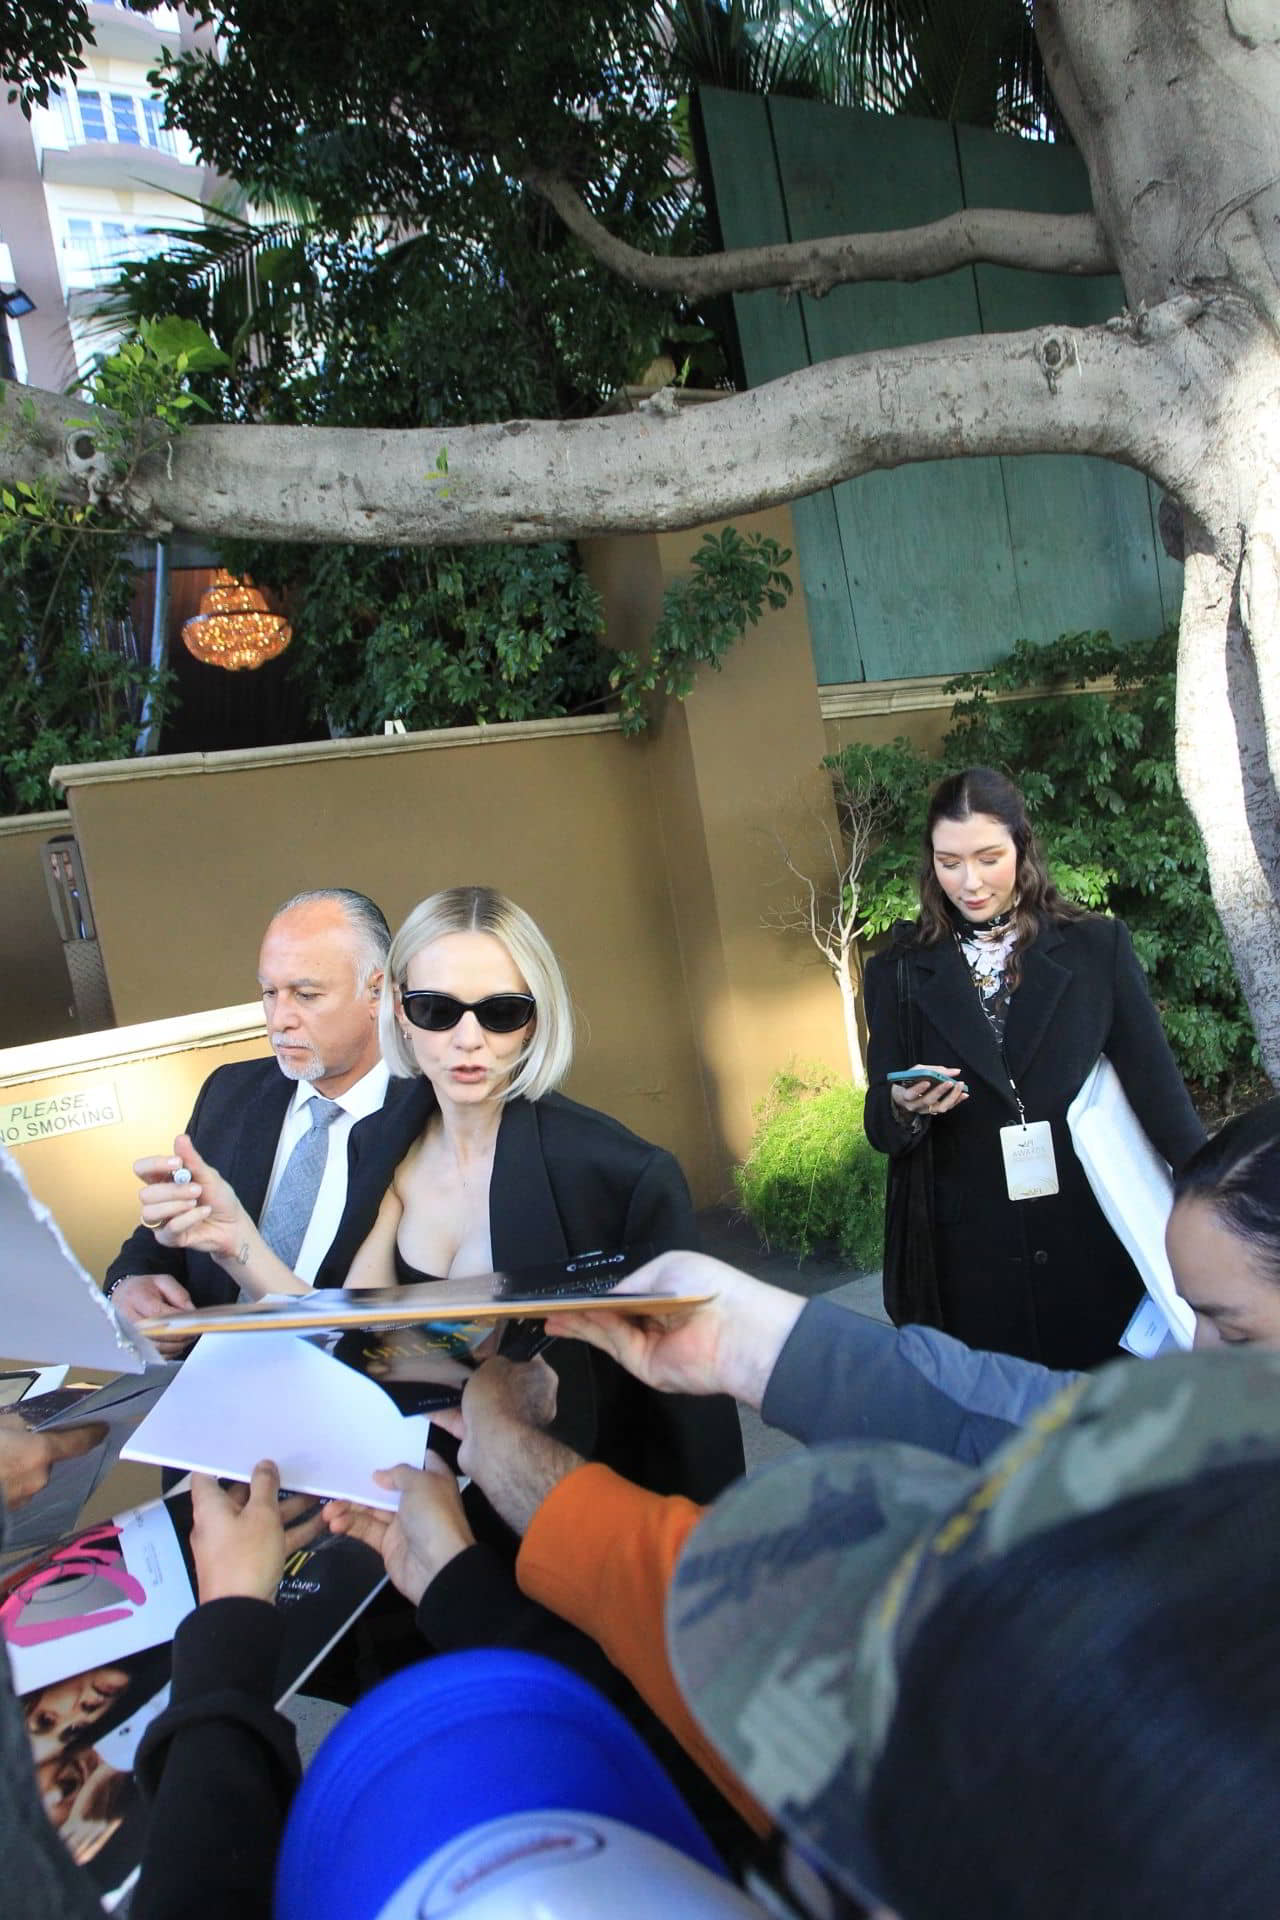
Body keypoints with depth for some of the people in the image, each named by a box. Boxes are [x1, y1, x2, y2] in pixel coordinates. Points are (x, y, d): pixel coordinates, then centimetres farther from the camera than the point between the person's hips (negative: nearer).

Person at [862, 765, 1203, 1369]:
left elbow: (1158, 1091, -1)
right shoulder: (899, 973, 3)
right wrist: (906, 1107, -16)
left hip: (1093, 1250, 0)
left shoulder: (1098, 948, 1)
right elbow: (882, 1128, 5)